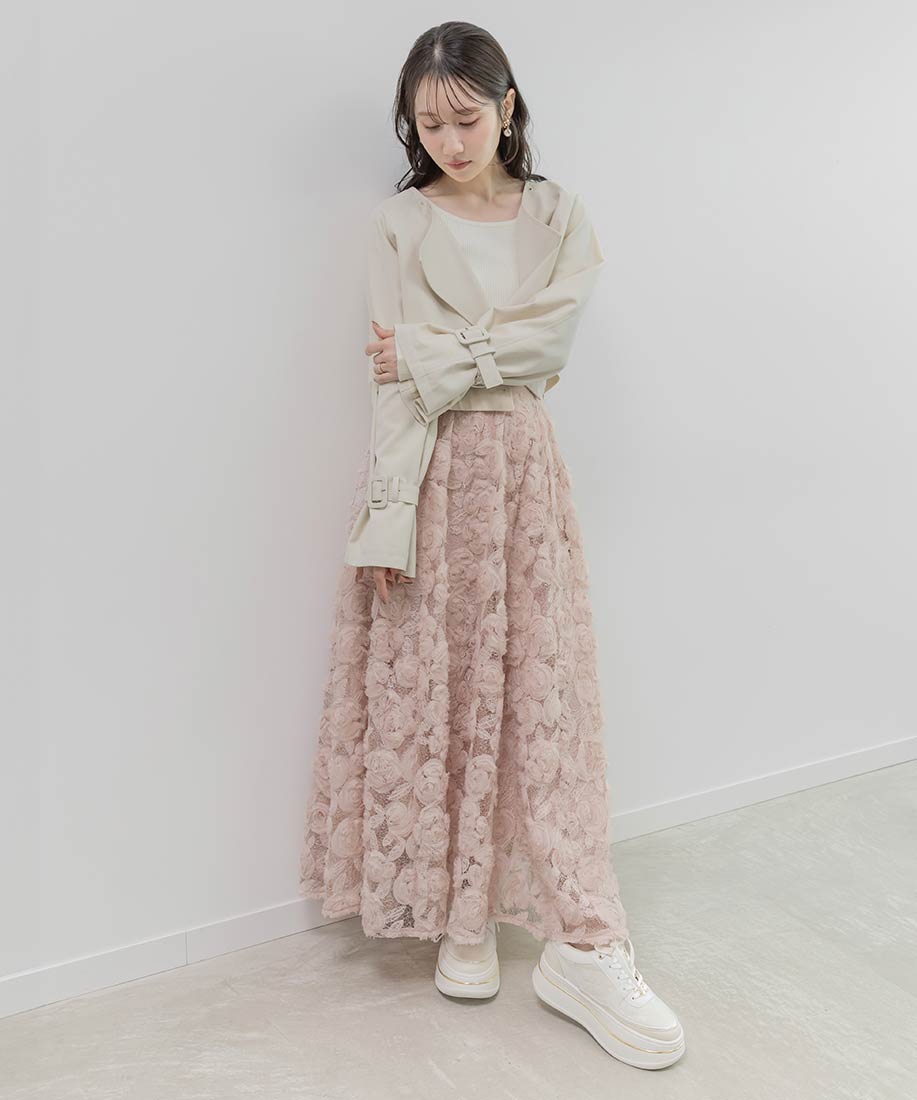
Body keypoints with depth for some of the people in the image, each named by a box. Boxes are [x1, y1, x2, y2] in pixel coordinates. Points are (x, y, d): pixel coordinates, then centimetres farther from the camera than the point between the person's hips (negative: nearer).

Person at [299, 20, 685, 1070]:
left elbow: (547, 342, -5)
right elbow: (396, 384, -7)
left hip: (523, 471, 2)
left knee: (542, 695, 1)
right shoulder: (399, 224, 3)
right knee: (431, 691, 1)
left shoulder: (559, 217, 10)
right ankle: (460, 917, 20)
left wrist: (438, 355, -12)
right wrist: (389, 521, -15)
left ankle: (582, 948, 9)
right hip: (430, 472, -1)